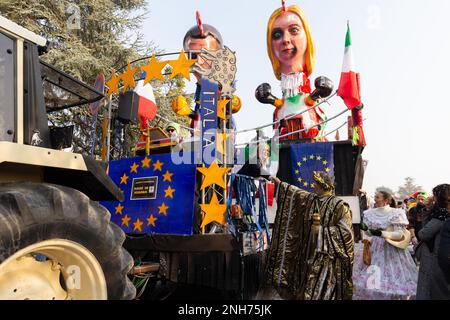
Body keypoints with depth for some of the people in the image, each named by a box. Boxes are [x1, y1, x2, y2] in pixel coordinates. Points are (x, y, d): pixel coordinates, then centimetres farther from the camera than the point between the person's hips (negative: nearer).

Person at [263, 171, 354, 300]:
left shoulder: (339, 205, -12)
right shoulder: (311, 199, 7)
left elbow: (345, 230, -15)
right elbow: (296, 193, 22)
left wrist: (322, 229, -15)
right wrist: (280, 183, 29)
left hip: (328, 256, -6)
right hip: (311, 254, 7)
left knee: (323, 291, -4)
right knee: (308, 290, 13)